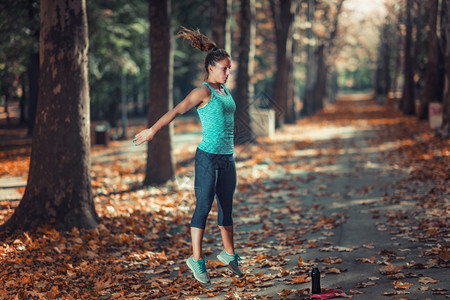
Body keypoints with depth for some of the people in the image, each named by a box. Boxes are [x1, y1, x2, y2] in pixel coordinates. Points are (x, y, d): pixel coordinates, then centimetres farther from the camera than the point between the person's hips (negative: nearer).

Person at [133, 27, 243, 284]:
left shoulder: (224, 90, 13)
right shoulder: (204, 92, -9)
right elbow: (176, 111, -14)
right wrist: (153, 130, -18)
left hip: (227, 158, 7)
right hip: (208, 157, -7)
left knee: (227, 207, 14)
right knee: (204, 206, -4)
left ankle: (229, 253, 27)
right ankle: (197, 259, 3)